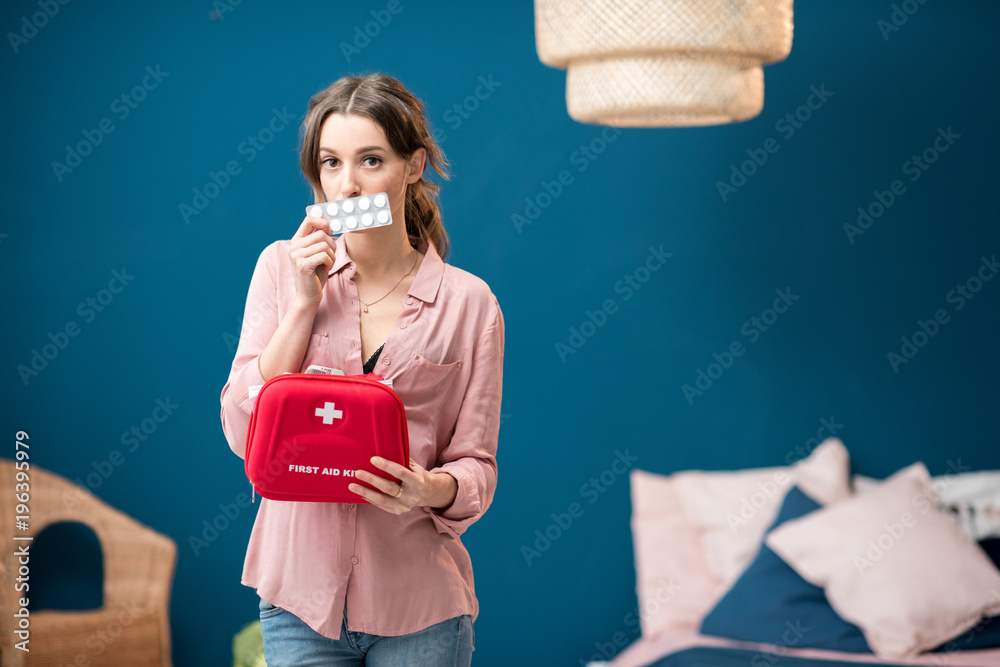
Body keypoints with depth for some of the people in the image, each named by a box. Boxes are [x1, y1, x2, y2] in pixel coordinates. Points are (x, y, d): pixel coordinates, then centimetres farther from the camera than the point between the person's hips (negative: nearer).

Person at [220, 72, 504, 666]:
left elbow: (476, 466, 1)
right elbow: (244, 432, -3)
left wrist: (432, 489, -21)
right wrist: (305, 303, -9)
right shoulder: (283, 268, 4)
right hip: (302, 594, 1)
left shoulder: (468, 302, -1)